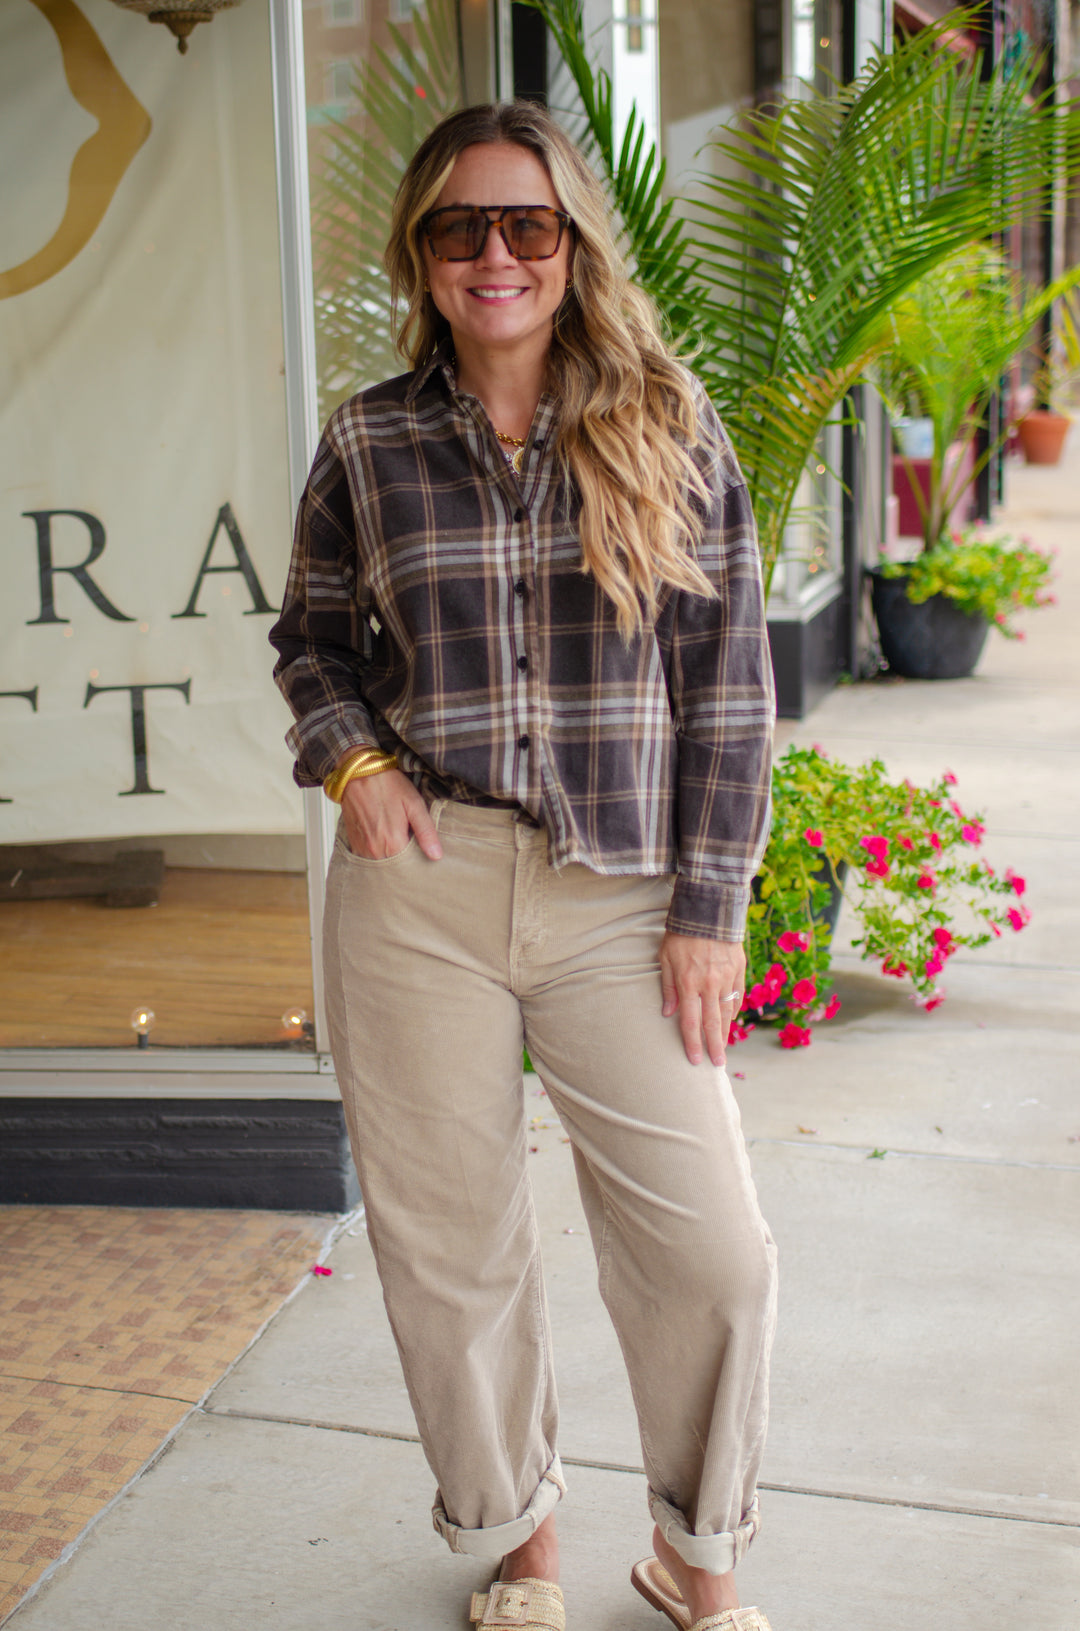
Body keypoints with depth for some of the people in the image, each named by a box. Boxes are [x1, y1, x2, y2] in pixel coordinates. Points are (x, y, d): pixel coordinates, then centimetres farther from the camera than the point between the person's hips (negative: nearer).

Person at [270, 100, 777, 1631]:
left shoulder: (670, 427, 2)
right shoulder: (367, 444, 4)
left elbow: (728, 681, 0)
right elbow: (312, 632, 18)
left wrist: (709, 907, -5)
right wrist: (350, 759, -2)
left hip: (622, 897, 0)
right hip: (417, 886, 1)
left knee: (710, 1248, 0)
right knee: (447, 1243, 10)